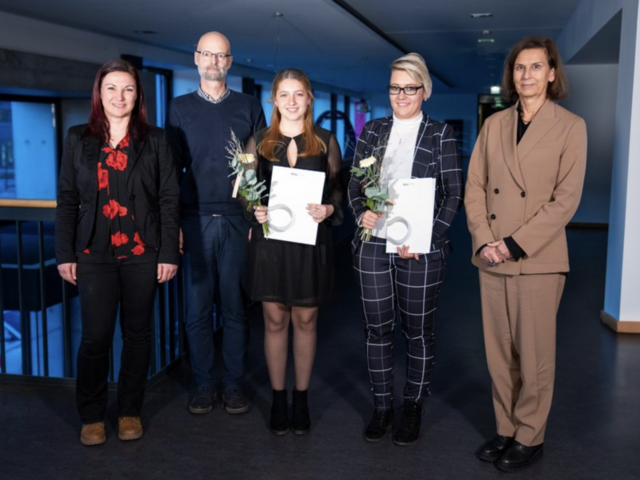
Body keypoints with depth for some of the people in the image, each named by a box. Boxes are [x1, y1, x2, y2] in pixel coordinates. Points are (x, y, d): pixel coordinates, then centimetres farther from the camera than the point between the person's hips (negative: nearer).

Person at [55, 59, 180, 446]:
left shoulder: (155, 140, 4)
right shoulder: (79, 139, 7)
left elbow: (169, 199, 1)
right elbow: (67, 200, 6)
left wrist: (169, 253, -5)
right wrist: (65, 254, 0)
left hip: (142, 253, 0)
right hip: (94, 253, 0)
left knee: (138, 333, 8)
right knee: (96, 336, -2)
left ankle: (130, 411, 23)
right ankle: (92, 415, 16)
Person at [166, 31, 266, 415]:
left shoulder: (249, 107, 8)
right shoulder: (180, 108, 9)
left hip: (238, 221, 0)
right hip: (196, 221, 1)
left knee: (235, 307, 5)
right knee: (198, 308, 4)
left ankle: (234, 383, 16)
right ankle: (205, 383, 16)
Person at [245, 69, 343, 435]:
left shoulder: (326, 141, 6)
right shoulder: (259, 141, 8)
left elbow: (339, 188, 7)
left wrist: (328, 208, -13)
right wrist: (255, 210, -10)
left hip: (311, 242, 0)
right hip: (270, 240, 1)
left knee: (306, 321, 7)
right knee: (275, 321, 5)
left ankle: (302, 399, 20)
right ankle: (279, 399, 18)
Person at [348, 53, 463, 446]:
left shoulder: (440, 135, 1)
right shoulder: (373, 131, 10)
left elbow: (454, 194, -3)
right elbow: (354, 184, 11)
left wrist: (427, 238, -14)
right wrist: (361, 212, -10)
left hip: (420, 249, -2)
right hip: (373, 244, 3)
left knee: (419, 329, 8)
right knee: (378, 327, 9)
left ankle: (414, 409, 24)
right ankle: (382, 406, 24)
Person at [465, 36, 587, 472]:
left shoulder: (570, 126, -2)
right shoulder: (494, 125, 10)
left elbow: (566, 199, -9)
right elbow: (475, 187, 6)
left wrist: (515, 244, -14)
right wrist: (484, 241, -8)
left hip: (538, 260, -4)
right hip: (491, 259, 4)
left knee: (534, 355, 5)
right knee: (499, 353, 11)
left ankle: (529, 437, 21)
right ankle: (506, 429, 26)